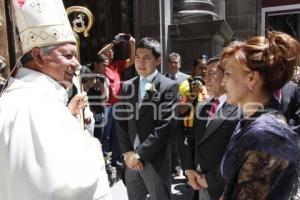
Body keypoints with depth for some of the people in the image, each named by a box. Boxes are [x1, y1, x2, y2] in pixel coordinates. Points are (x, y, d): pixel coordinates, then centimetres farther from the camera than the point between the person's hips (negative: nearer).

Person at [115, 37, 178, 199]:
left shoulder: (169, 87, -7)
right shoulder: (127, 87, 8)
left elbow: (164, 125, -13)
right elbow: (120, 122, 6)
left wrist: (140, 154, -13)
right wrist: (127, 152, -4)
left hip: (156, 160, -4)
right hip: (131, 158, 4)